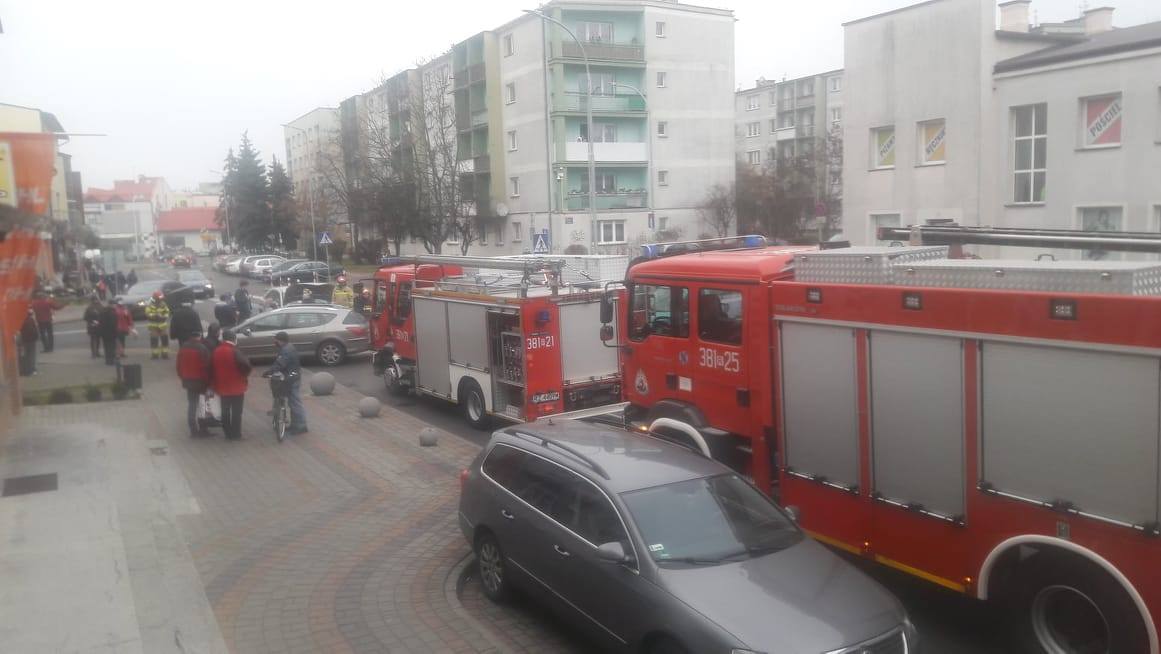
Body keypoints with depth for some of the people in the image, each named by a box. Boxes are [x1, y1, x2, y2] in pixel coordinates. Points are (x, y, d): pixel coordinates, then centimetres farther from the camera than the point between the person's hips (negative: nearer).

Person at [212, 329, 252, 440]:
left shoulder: (216, 352, 3)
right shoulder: (235, 352, -19)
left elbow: (211, 370, 9)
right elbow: (246, 366, -24)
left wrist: (214, 386, 17)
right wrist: (244, 375, -2)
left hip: (222, 388, 6)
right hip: (236, 387, -6)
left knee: (225, 411, 17)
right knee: (236, 412, 3)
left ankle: (227, 432, 24)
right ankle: (235, 434, 7)